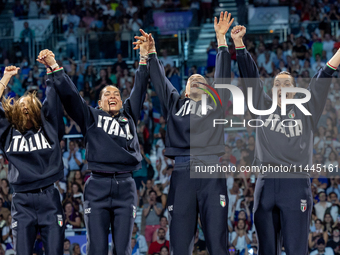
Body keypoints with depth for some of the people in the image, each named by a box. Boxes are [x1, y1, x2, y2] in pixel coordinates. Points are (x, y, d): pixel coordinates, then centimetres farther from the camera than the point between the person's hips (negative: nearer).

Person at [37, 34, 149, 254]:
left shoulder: (129, 116, 19)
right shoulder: (91, 117, 13)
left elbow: (139, 90, 17)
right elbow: (70, 94, 7)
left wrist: (144, 57, 11)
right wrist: (54, 67, -2)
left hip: (126, 188, 2)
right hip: (97, 188, -2)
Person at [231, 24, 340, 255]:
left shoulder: (305, 112, 12)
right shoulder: (263, 108, 16)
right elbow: (250, 76, 10)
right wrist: (239, 43, 2)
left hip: (296, 184, -2)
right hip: (266, 184, 2)